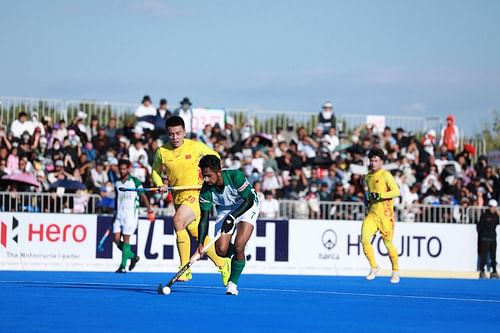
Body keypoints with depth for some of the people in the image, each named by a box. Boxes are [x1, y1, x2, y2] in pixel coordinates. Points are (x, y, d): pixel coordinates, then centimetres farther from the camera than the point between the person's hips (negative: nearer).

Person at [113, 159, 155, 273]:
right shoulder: (117, 184, 13)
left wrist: (150, 211, -3)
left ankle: (123, 266, -8)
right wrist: (115, 212, 25)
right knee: (116, 239, -3)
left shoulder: (135, 182, -1)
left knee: (126, 239, -9)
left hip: (131, 214, -5)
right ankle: (133, 256, 17)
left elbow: (143, 197, 1)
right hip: (119, 215, 5)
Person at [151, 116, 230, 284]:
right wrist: (160, 185, -6)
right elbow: (155, 171, 14)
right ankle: (222, 264, 33)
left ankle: (185, 269, -23)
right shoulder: (162, 152, 0)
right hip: (178, 197, 5)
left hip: (195, 193, -5)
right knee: (197, 233, 12)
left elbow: (214, 156, 9)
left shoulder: (195, 146, -7)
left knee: (178, 221, -28)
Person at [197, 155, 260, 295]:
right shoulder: (206, 190, -22)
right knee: (221, 250, -12)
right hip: (225, 210, 4)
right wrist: (200, 243, -26)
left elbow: (249, 201, -24)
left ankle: (233, 283, -4)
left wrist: (232, 217, -33)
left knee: (238, 247, -19)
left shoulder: (236, 176, -32)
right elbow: (204, 219, -17)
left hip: (247, 207, -3)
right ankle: (239, 256, 23)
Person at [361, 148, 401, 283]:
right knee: (364, 239, -13)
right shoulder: (368, 176, 13)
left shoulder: (385, 175, -8)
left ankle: (395, 271, 22)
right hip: (372, 214, 5)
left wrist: (379, 195, -26)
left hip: (385, 215, -5)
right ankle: (374, 267, 4)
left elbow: (396, 191, -19)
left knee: (388, 243, 3)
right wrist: (368, 199, 13)